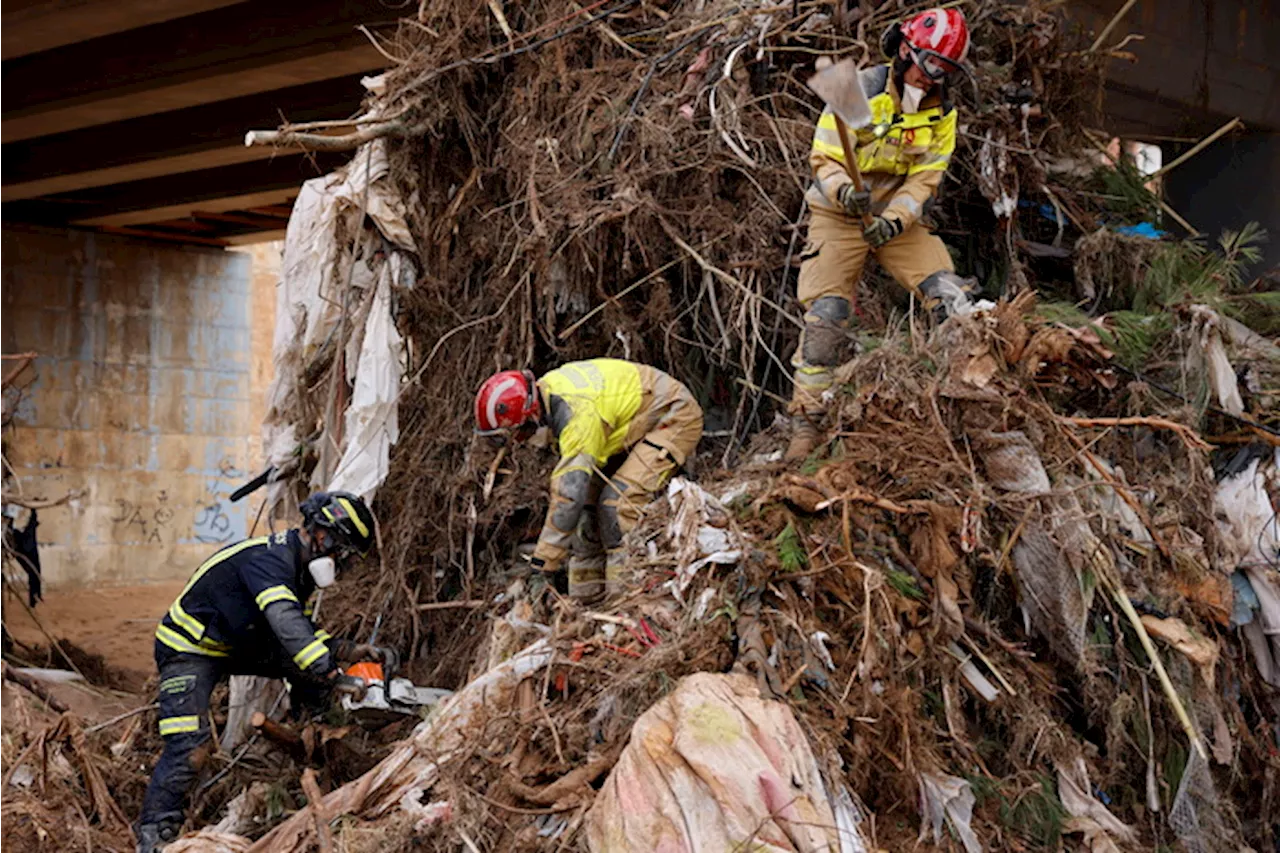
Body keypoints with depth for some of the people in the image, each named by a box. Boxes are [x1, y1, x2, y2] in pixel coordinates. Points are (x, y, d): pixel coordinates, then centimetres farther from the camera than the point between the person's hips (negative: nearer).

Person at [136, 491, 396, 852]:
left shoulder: (299, 568, 2)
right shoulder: (269, 558, -29)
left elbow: (305, 634, 8)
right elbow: (286, 625, -43)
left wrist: (350, 650, -7)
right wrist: (334, 676, -46)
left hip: (237, 645, 9)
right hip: (189, 651, -9)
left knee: (314, 662, -3)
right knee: (190, 750, -22)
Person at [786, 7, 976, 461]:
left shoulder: (941, 114, -1)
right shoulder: (859, 91, -14)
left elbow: (923, 181, -4)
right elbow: (824, 159, -14)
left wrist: (895, 220, -23)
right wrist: (844, 191, -35)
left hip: (898, 217, 4)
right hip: (840, 215, -4)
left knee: (951, 296, -9)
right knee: (826, 313, -13)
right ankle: (806, 424, -4)